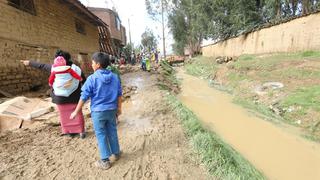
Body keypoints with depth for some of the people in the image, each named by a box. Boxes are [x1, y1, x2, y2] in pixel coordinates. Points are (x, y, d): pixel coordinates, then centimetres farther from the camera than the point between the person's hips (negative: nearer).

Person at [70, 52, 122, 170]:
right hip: (111, 110, 5)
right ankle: (116, 153, 35)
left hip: (98, 111, -4)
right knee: (112, 132, 19)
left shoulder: (92, 78, -13)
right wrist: (119, 108, 16)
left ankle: (105, 161, 18)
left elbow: (84, 96, -10)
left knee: (101, 135, 8)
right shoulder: (114, 77, 1)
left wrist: (76, 111, 0)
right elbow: (119, 94, 6)